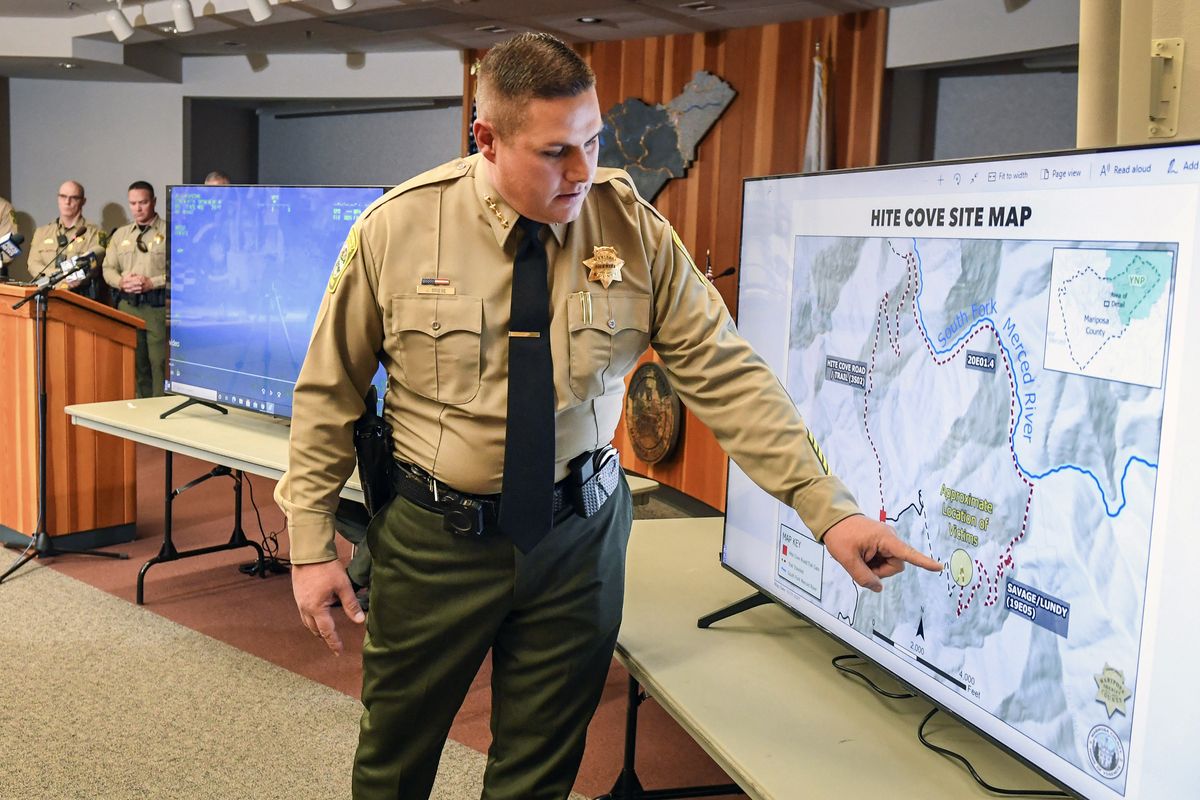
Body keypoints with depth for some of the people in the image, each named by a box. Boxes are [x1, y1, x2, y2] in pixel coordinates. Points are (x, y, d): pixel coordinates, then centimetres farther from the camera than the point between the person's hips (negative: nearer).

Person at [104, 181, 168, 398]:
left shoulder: (169, 232, 0)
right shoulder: (120, 235, 18)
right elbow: (108, 268, 17)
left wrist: (152, 282, -16)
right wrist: (121, 282, -3)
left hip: (158, 305, -5)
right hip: (127, 305, 5)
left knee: (159, 362, -8)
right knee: (135, 363, 8)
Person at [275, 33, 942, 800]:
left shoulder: (633, 230, -9)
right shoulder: (395, 230, -11)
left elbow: (726, 373, -10)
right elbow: (329, 392, -3)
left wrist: (828, 507, -16)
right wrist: (312, 543, -3)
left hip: (578, 537, 1)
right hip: (436, 537, 0)